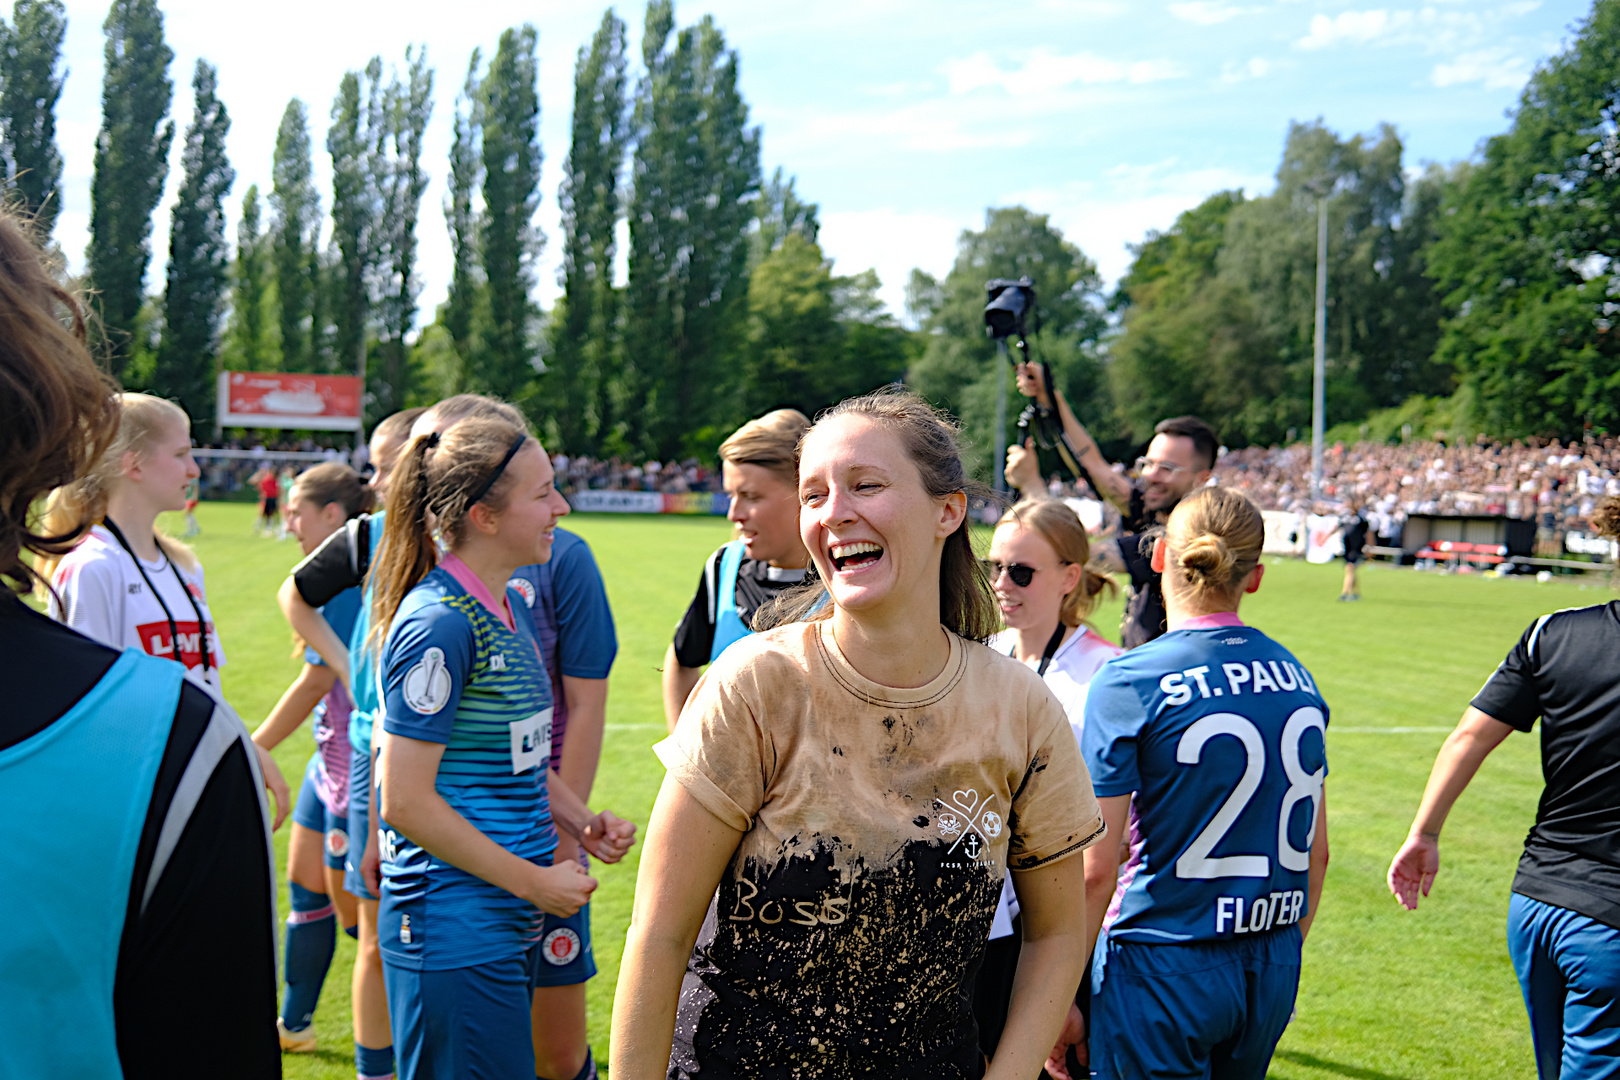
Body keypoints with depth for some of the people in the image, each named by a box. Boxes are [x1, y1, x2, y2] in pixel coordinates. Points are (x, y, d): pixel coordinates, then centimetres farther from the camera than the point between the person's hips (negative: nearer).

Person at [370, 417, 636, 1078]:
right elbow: (406, 801, -19)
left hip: (506, 921, 9)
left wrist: (580, 822, 6)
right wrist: (533, 881, -14)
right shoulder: (438, 625, -18)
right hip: (453, 929, -9)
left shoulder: (504, 609, 10)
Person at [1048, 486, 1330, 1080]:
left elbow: (1096, 869, -15)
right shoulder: (1297, 678, 3)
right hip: (1271, 972, 6)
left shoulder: (1129, 681, -14)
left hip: (1161, 969, -6)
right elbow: (1315, 853, 11)